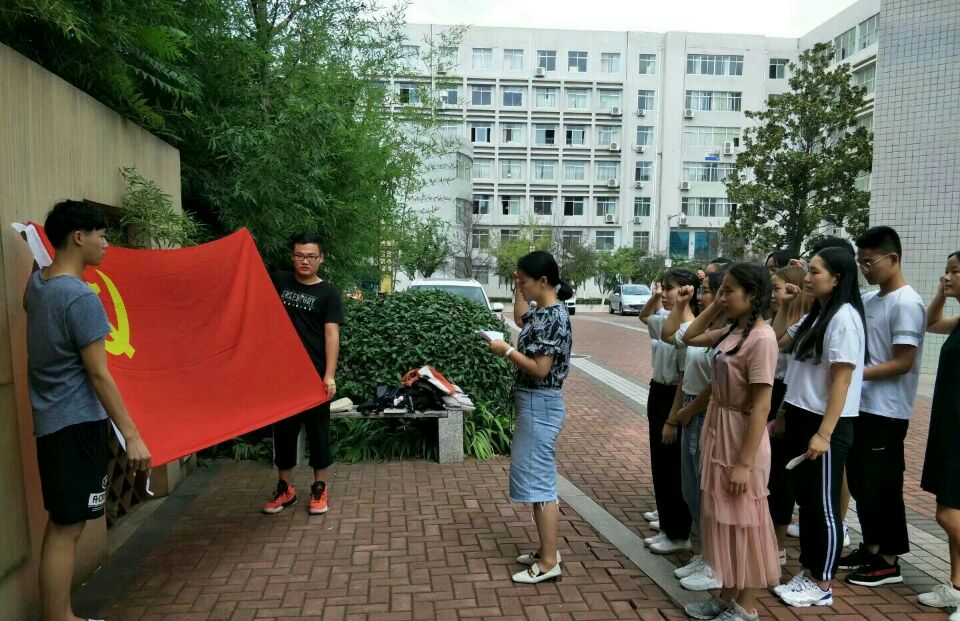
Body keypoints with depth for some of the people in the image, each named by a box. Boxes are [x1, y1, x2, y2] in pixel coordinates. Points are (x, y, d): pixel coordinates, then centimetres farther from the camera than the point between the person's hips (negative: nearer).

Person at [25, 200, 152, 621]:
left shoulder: (37, 283, 7)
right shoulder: (81, 297, -19)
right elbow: (98, 375, -20)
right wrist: (132, 436, -17)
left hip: (52, 422, 10)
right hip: (78, 424, -10)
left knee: (60, 525, 16)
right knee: (66, 529, -3)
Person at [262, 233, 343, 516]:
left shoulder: (328, 293, -3)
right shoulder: (278, 281, 7)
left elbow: (331, 334, -9)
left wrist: (329, 375, -17)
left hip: (314, 374, -3)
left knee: (317, 431, 5)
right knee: (283, 429, 11)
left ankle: (320, 488, 18)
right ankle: (285, 488, 23)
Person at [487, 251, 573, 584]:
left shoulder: (554, 318, -20)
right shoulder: (542, 311, 8)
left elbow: (540, 369, -24)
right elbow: (521, 320, 31)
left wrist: (507, 351, -15)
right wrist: (518, 291, 18)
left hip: (540, 406, -10)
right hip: (533, 404, 10)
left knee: (539, 482, -4)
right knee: (537, 478, 16)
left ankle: (549, 562, 6)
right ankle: (547, 549, 27)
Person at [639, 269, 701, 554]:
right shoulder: (666, 321, 5)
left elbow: (687, 377, -21)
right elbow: (644, 316, 29)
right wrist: (654, 297, 10)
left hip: (674, 399, -9)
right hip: (658, 394, 9)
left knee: (673, 470, 3)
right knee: (660, 466, 16)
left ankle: (679, 535, 19)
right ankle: (667, 528, 30)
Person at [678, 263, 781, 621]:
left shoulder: (761, 337, -20)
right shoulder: (732, 331, 4)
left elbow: (761, 407, -22)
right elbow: (690, 338, 21)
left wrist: (744, 463, -21)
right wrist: (714, 307, 8)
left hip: (741, 438, -8)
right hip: (717, 432, 8)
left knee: (743, 524, 6)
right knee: (725, 519, 17)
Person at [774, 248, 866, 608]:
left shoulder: (844, 317, -16)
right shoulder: (814, 316, 11)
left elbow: (841, 380, -19)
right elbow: (778, 342, 23)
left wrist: (824, 434, -21)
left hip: (826, 425, -9)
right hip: (801, 418, 9)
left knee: (823, 504, 3)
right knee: (805, 499, 15)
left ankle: (823, 585, 17)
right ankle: (807, 572, 28)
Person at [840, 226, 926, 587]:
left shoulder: (907, 303, -14)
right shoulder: (868, 300, 11)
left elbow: (902, 363, -18)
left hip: (886, 411, -8)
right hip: (860, 405, 8)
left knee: (881, 485, 1)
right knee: (859, 482, 15)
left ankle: (889, 561, 16)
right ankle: (871, 547, 29)